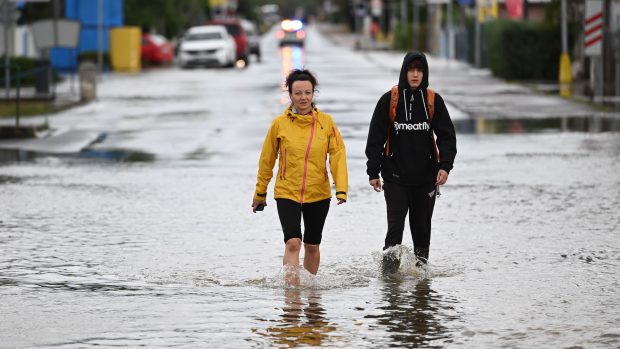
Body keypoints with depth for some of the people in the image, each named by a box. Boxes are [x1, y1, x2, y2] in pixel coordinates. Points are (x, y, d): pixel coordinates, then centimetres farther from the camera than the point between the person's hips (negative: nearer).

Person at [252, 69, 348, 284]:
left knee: (312, 246, 13)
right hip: (287, 193, -2)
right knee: (293, 242, -18)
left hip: (318, 194, 2)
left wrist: (341, 189, -15)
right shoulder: (279, 123, -4)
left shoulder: (326, 122, -2)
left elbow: (338, 155, -3)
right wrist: (260, 193, 11)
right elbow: (267, 160, 5)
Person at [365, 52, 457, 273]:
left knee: (422, 227, 7)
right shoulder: (389, 100, -1)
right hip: (395, 177, -2)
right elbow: (375, 138, 2)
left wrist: (445, 166, -11)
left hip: (426, 178, 2)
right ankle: (389, 268, -3)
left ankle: (421, 265, 20)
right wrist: (373, 172, -2)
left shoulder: (434, 101, 3)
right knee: (395, 226, -10)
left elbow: (447, 136, 3)